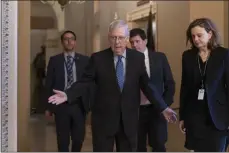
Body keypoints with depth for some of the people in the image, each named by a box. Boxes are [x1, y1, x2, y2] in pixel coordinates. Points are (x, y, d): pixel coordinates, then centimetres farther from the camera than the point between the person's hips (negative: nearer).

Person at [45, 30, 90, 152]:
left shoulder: (84, 60, 3)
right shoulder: (54, 60, 3)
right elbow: (49, 84, 4)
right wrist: (49, 106, 1)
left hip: (79, 104, 1)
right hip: (61, 105, 0)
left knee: (79, 138, 8)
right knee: (63, 140, 7)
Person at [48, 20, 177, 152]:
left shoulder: (138, 58, 0)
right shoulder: (98, 58, -5)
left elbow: (146, 85, 3)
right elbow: (85, 82, -5)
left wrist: (163, 107, -4)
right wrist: (67, 95, -21)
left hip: (129, 119, 2)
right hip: (103, 118, -2)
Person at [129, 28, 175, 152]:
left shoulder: (159, 57, 0)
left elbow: (170, 83, 5)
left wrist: (165, 104, -3)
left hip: (156, 109, 0)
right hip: (135, 110, 0)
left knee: (158, 146, 1)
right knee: (138, 146, 8)